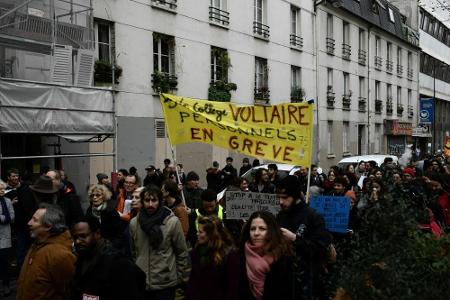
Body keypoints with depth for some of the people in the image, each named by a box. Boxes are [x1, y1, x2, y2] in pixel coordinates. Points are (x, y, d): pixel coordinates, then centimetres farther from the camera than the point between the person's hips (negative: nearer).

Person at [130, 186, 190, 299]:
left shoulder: (172, 222, -10)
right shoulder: (134, 223, 1)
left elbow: (182, 253, -5)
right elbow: (132, 252, 10)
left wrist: (183, 278, -2)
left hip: (165, 283, -3)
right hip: (141, 282, 3)